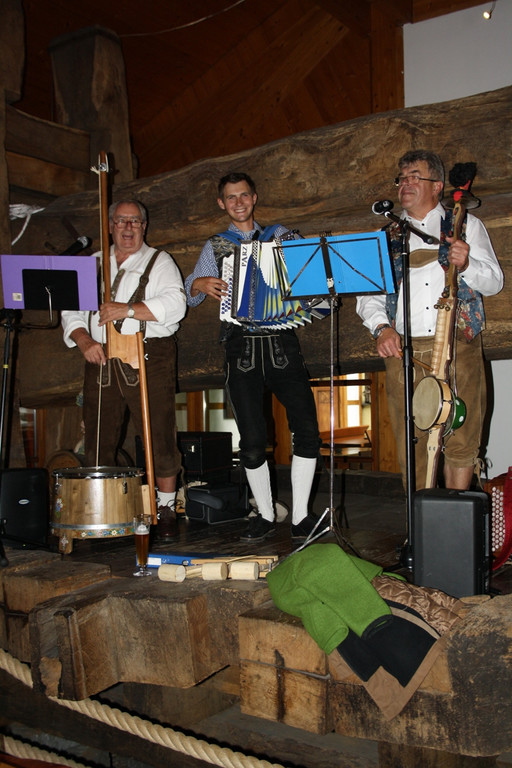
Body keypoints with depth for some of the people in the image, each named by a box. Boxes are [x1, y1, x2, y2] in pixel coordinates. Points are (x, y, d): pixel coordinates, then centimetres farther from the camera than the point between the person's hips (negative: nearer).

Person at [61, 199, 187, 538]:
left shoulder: (159, 261, 8)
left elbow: (175, 305, -9)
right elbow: (72, 311, 13)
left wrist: (128, 309, -17)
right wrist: (84, 341, -6)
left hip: (149, 358, -3)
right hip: (101, 359, 4)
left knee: (158, 436, -5)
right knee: (98, 440, 4)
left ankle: (166, 508, 8)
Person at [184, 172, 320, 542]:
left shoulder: (281, 236, 15)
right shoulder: (215, 247, 15)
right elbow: (191, 296, 17)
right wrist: (199, 284, -5)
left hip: (282, 342, 0)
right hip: (241, 347, 0)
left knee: (307, 428, -9)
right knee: (252, 439, -1)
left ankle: (301, 516, 3)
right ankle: (265, 516, 15)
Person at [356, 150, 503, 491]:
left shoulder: (467, 225, 14)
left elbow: (494, 282, 8)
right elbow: (367, 293, 12)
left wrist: (466, 264, -14)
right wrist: (381, 328, -8)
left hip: (458, 345, -1)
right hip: (403, 349, 1)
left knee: (462, 440, -5)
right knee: (412, 444, -1)